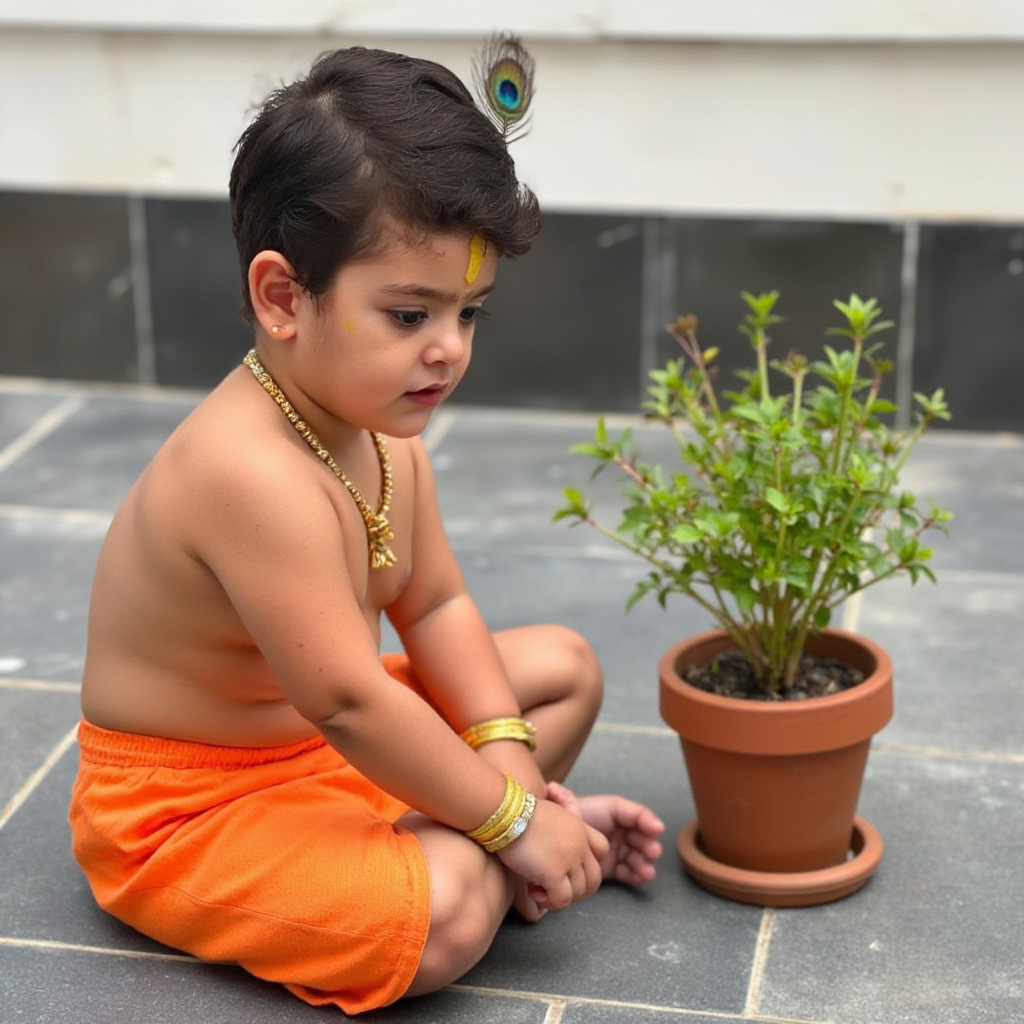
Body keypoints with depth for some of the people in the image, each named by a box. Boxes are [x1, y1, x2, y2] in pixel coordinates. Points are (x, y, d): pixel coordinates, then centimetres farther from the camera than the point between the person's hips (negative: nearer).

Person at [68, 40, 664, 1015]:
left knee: (565, 665, 16)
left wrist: (508, 758, -10)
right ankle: (500, 845, 1)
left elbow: (436, 605, 3)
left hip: (321, 738, 10)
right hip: (181, 808, -9)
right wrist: (510, 817, -23)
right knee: (444, 915, -31)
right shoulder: (253, 471, -35)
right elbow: (350, 704, -34)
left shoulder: (380, 429, -5)